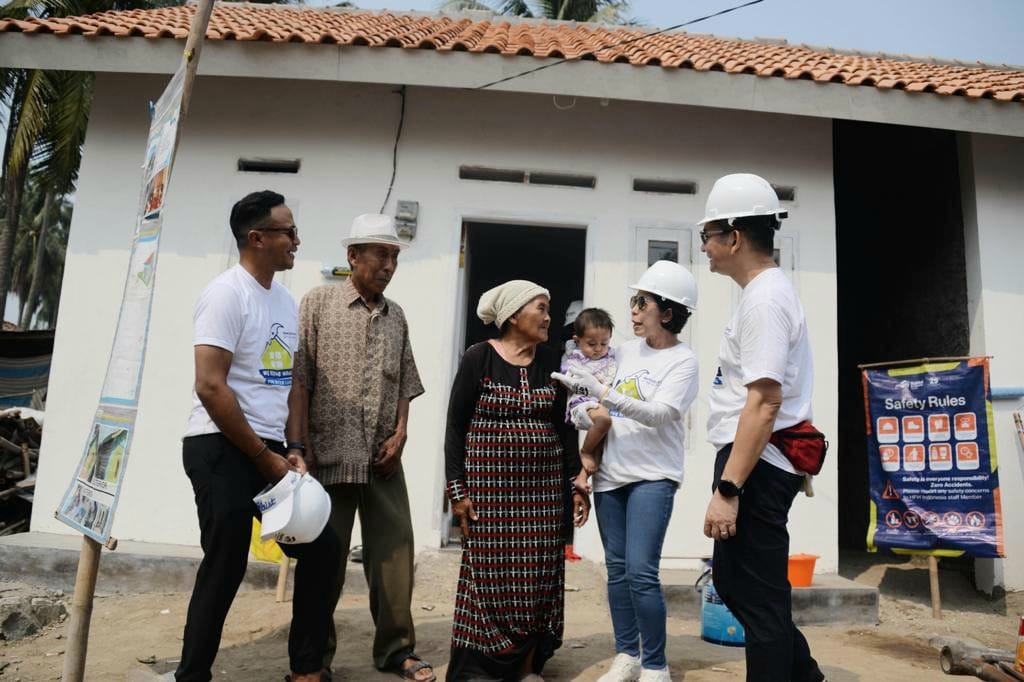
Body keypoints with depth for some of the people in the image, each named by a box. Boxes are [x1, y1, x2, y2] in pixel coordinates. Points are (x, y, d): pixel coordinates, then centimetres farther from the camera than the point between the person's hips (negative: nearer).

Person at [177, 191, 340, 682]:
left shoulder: (286, 300, 12)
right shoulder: (228, 293, -11)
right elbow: (210, 387, -19)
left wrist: (294, 452, 4)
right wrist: (263, 457, -13)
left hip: (270, 451, 8)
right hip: (222, 449, -8)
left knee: (322, 550, 8)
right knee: (225, 569, -1)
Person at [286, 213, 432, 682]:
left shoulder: (396, 315, 13)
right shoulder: (319, 303, -1)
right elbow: (297, 378, -6)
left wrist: (399, 435, 2)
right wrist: (298, 444, -11)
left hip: (383, 459, 4)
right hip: (329, 455, -4)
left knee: (394, 552, 7)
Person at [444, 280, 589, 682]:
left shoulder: (551, 361, 6)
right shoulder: (479, 358, -5)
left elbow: (564, 426, 10)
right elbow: (455, 426, -4)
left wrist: (576, 483, 6)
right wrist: (457, 489, -9)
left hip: (543, 483, 4)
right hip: (489, 480, -3)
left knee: (537, 574, 5)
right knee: (487, 572, 1)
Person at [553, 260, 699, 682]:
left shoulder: (683, 360, -7)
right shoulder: (625, 350, 9)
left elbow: (659, 414, -21)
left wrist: (600, 391, -27)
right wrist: (586, 418, 0)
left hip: (652, 477, -5)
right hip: (610, 473, 6)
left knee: (641, 573, -10)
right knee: (617, 569, 10)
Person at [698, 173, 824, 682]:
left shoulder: (764, 298, -16)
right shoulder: (764, 292, 16)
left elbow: (763, 405, -24)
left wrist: (727, 489, -25)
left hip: (755, 468, -11)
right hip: (751, 464, 11)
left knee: (759, 599, 1)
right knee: (731, 582, 20)